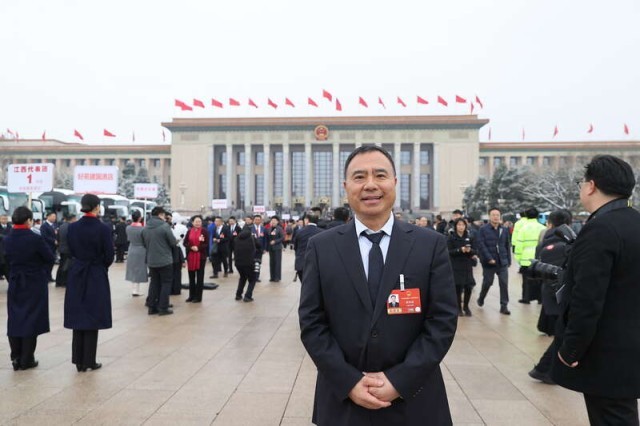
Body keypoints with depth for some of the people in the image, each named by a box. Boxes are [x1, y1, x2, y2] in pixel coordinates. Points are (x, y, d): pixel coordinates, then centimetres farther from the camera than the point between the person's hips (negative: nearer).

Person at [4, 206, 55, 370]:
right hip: (34, 284, -5)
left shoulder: (7, 239, -1)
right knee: (31, 320, 4)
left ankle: (16, 358, 16)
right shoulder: (35, 239, -18)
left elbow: (8, 259, 10)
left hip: (15, 284, 5)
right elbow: (51, 258, -10)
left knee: (15, 320, 12)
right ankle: (27, 360, 10)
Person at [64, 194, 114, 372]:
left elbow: (71, 251, 5)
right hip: (97, 276, -4)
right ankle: (89, 362, 11)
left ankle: (79, 361, 18)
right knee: (92, 319, 5)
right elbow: (109, 256, -10)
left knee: (78, 317, 13)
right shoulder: (104, 229, -14)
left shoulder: (72, 227, -1)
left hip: (76, 275, 4)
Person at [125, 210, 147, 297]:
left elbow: (128, 239, 11)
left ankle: (133, 290, 20)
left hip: (131, 251, 5)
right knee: (138, 271, 3)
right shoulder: (142, 229, -19)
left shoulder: (128, 228, -2)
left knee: (133, 271, 14)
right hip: (140, 252, -5)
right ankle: (136, 291, 7)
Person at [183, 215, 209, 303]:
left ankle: (198, 297, 10)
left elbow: (207, 244, -7)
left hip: (201, 256, -3)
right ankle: (191, 295, 21)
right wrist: (191, 247, -14)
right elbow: (185, 243, 5)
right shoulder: (189, 231, 6)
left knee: (200, 277, 3)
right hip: (190, 256, 3)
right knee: (191, 277, 10)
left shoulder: (204, 231, -3)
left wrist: (198, 248, -21)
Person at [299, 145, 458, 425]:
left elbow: (443, 320, -6)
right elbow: (311, 322, -4)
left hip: (413, 399, 0)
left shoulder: (431, 245, -4)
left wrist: (400, 380, -13)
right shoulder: (321, 247, -2)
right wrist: (349, 381, -12)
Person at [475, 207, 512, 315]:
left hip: (502, 262, 3)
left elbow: (507, 246, 12)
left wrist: (508, 260, 9)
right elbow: (481, 245, -12)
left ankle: (504, 306, 7)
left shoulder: (504, 230, 8)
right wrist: (489, 258, -18)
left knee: (504, 284, -1)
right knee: (487, 283, 9)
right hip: (489, 262, -3)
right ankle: (481, 299, 35)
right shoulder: (483, 229, -6)